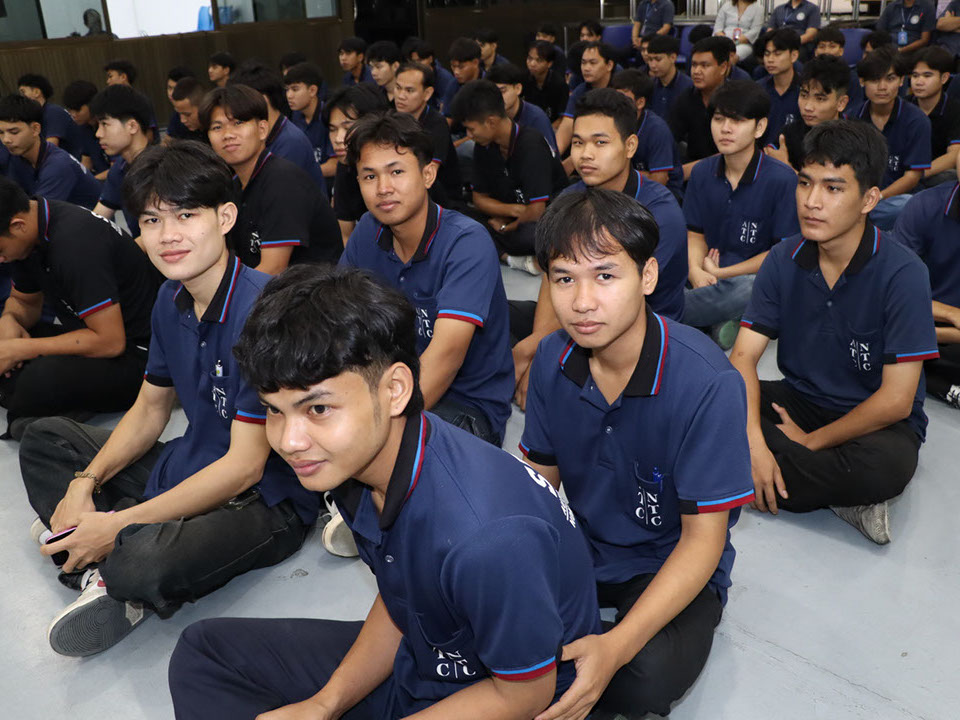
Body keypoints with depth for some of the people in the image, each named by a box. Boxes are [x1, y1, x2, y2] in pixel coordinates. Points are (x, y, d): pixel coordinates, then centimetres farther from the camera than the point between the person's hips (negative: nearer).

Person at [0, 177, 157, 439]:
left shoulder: (75, 241, -26)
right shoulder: (30, 228, 2)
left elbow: (111, 341, -27)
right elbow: (24, 301, 19)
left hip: (134, 351, -10)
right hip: (91, 336, 10)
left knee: (42, 378, -36)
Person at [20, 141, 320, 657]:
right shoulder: (171, 300, 1)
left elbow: (245, 465, -25)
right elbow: (150, 409, 13)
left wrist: (118, 523, -21)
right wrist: (85, 482, -3)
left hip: (265, 499, -9)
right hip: (191, 469, 9)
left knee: (144, 565, -37)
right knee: (44, 439, 14)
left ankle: (120, 577, 1)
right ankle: (100, 576, -6)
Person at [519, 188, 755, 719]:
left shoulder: (707, 383, -26)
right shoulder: (552, 360, -10)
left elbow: (703, 537, -22)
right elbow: (538, 484, 1)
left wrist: (615, 646, -32)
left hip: (670, 565, -3)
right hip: (580, 545, 4)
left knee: (650, 674, -33)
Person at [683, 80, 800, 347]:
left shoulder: (783, 179, -9)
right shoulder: (702, 172, 7)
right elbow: (696, 234, 11)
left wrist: (720, 273, -10)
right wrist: (696, 271, -12)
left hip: (756, 280, -3)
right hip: (711, 278, 4)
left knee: (747, 289, -40)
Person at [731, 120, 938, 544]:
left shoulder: (902, 274, -19)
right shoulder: (784, 261, -6)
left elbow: (895, 401, -19)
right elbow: (744, 355, -11)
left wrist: (810, 442, -13)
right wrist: (754, 443, -26)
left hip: (875, 423, -5)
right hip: (800, 399, 5)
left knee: (887, 465, -39)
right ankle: (843, 495, -14)